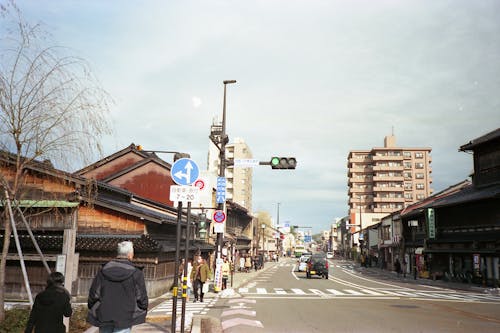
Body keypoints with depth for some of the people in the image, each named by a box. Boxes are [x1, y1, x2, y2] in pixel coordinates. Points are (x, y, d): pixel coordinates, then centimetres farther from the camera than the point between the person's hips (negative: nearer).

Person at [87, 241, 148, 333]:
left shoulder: (103, 271, 2)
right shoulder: (136, 273, -7)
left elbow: (94, 294, 4)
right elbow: (142, 297, -4)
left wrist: (93, 312, 18)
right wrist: (142, 313, 13)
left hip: (103, 317, 4)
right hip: (124, 318, -4)